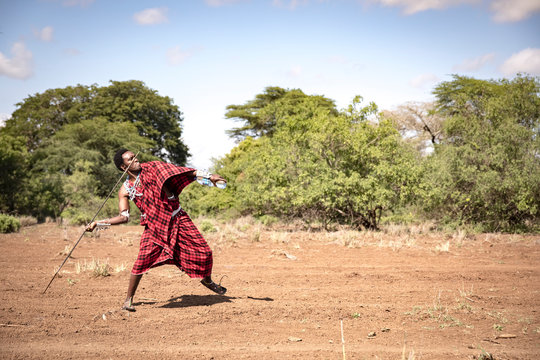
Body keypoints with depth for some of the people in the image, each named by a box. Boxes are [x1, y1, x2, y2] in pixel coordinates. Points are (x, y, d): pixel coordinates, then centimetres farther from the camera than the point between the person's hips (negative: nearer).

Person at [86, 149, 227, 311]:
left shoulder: (152, 168, -3)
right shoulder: (125, 190, -2)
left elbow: (181, 171, -3)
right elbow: (124, 217, -3)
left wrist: (208, 175, -6)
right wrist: (97, 223, -11)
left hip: (177, 219, 2)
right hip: (155, 226, -1)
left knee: (203, 251, -1)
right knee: (142, 261, -17)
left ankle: (207, 280, 29)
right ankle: (128, 299, 1)